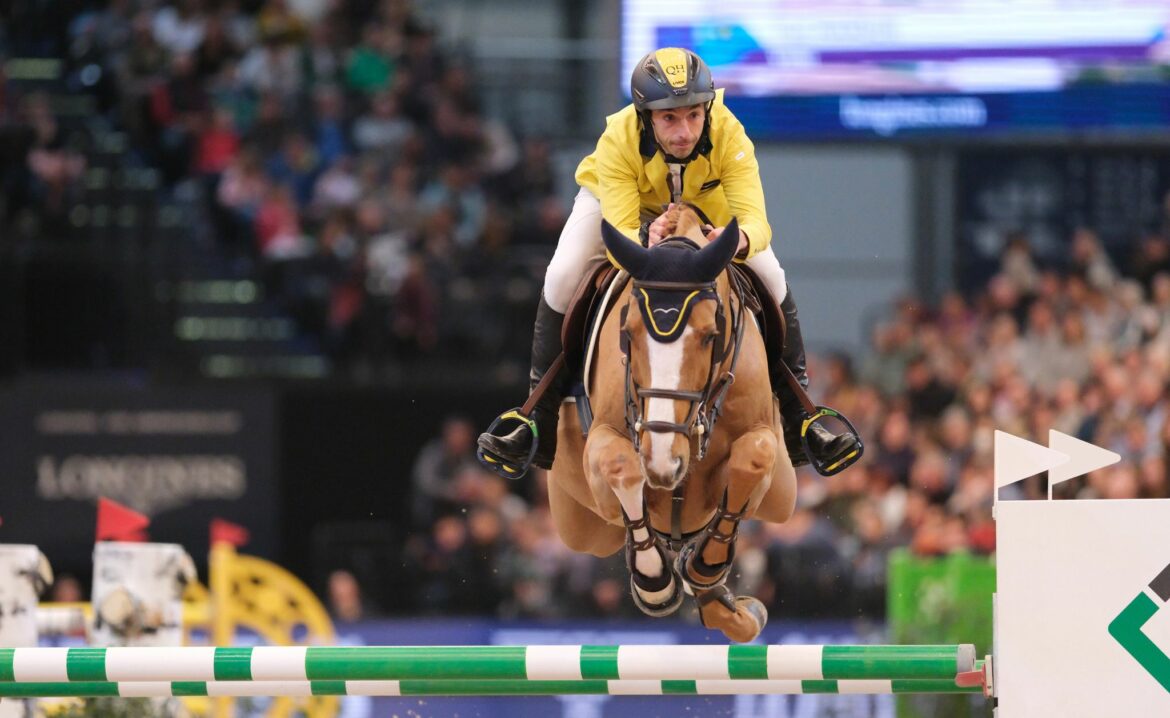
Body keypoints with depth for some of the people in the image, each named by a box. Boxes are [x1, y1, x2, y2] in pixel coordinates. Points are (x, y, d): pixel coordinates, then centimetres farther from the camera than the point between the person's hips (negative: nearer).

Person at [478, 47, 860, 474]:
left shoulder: (729, 136, -38)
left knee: (771, 278, -16)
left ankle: (799, 422, -2)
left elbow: (755, 219, -45)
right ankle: (540, 421, -7)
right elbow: (619, 234, -44)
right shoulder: (618, 140, -40)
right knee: (562, 278, -21)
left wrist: (739, 241, -69)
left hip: (709, 205, 1)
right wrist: (645, 240, -68)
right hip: (620, 199, -1)